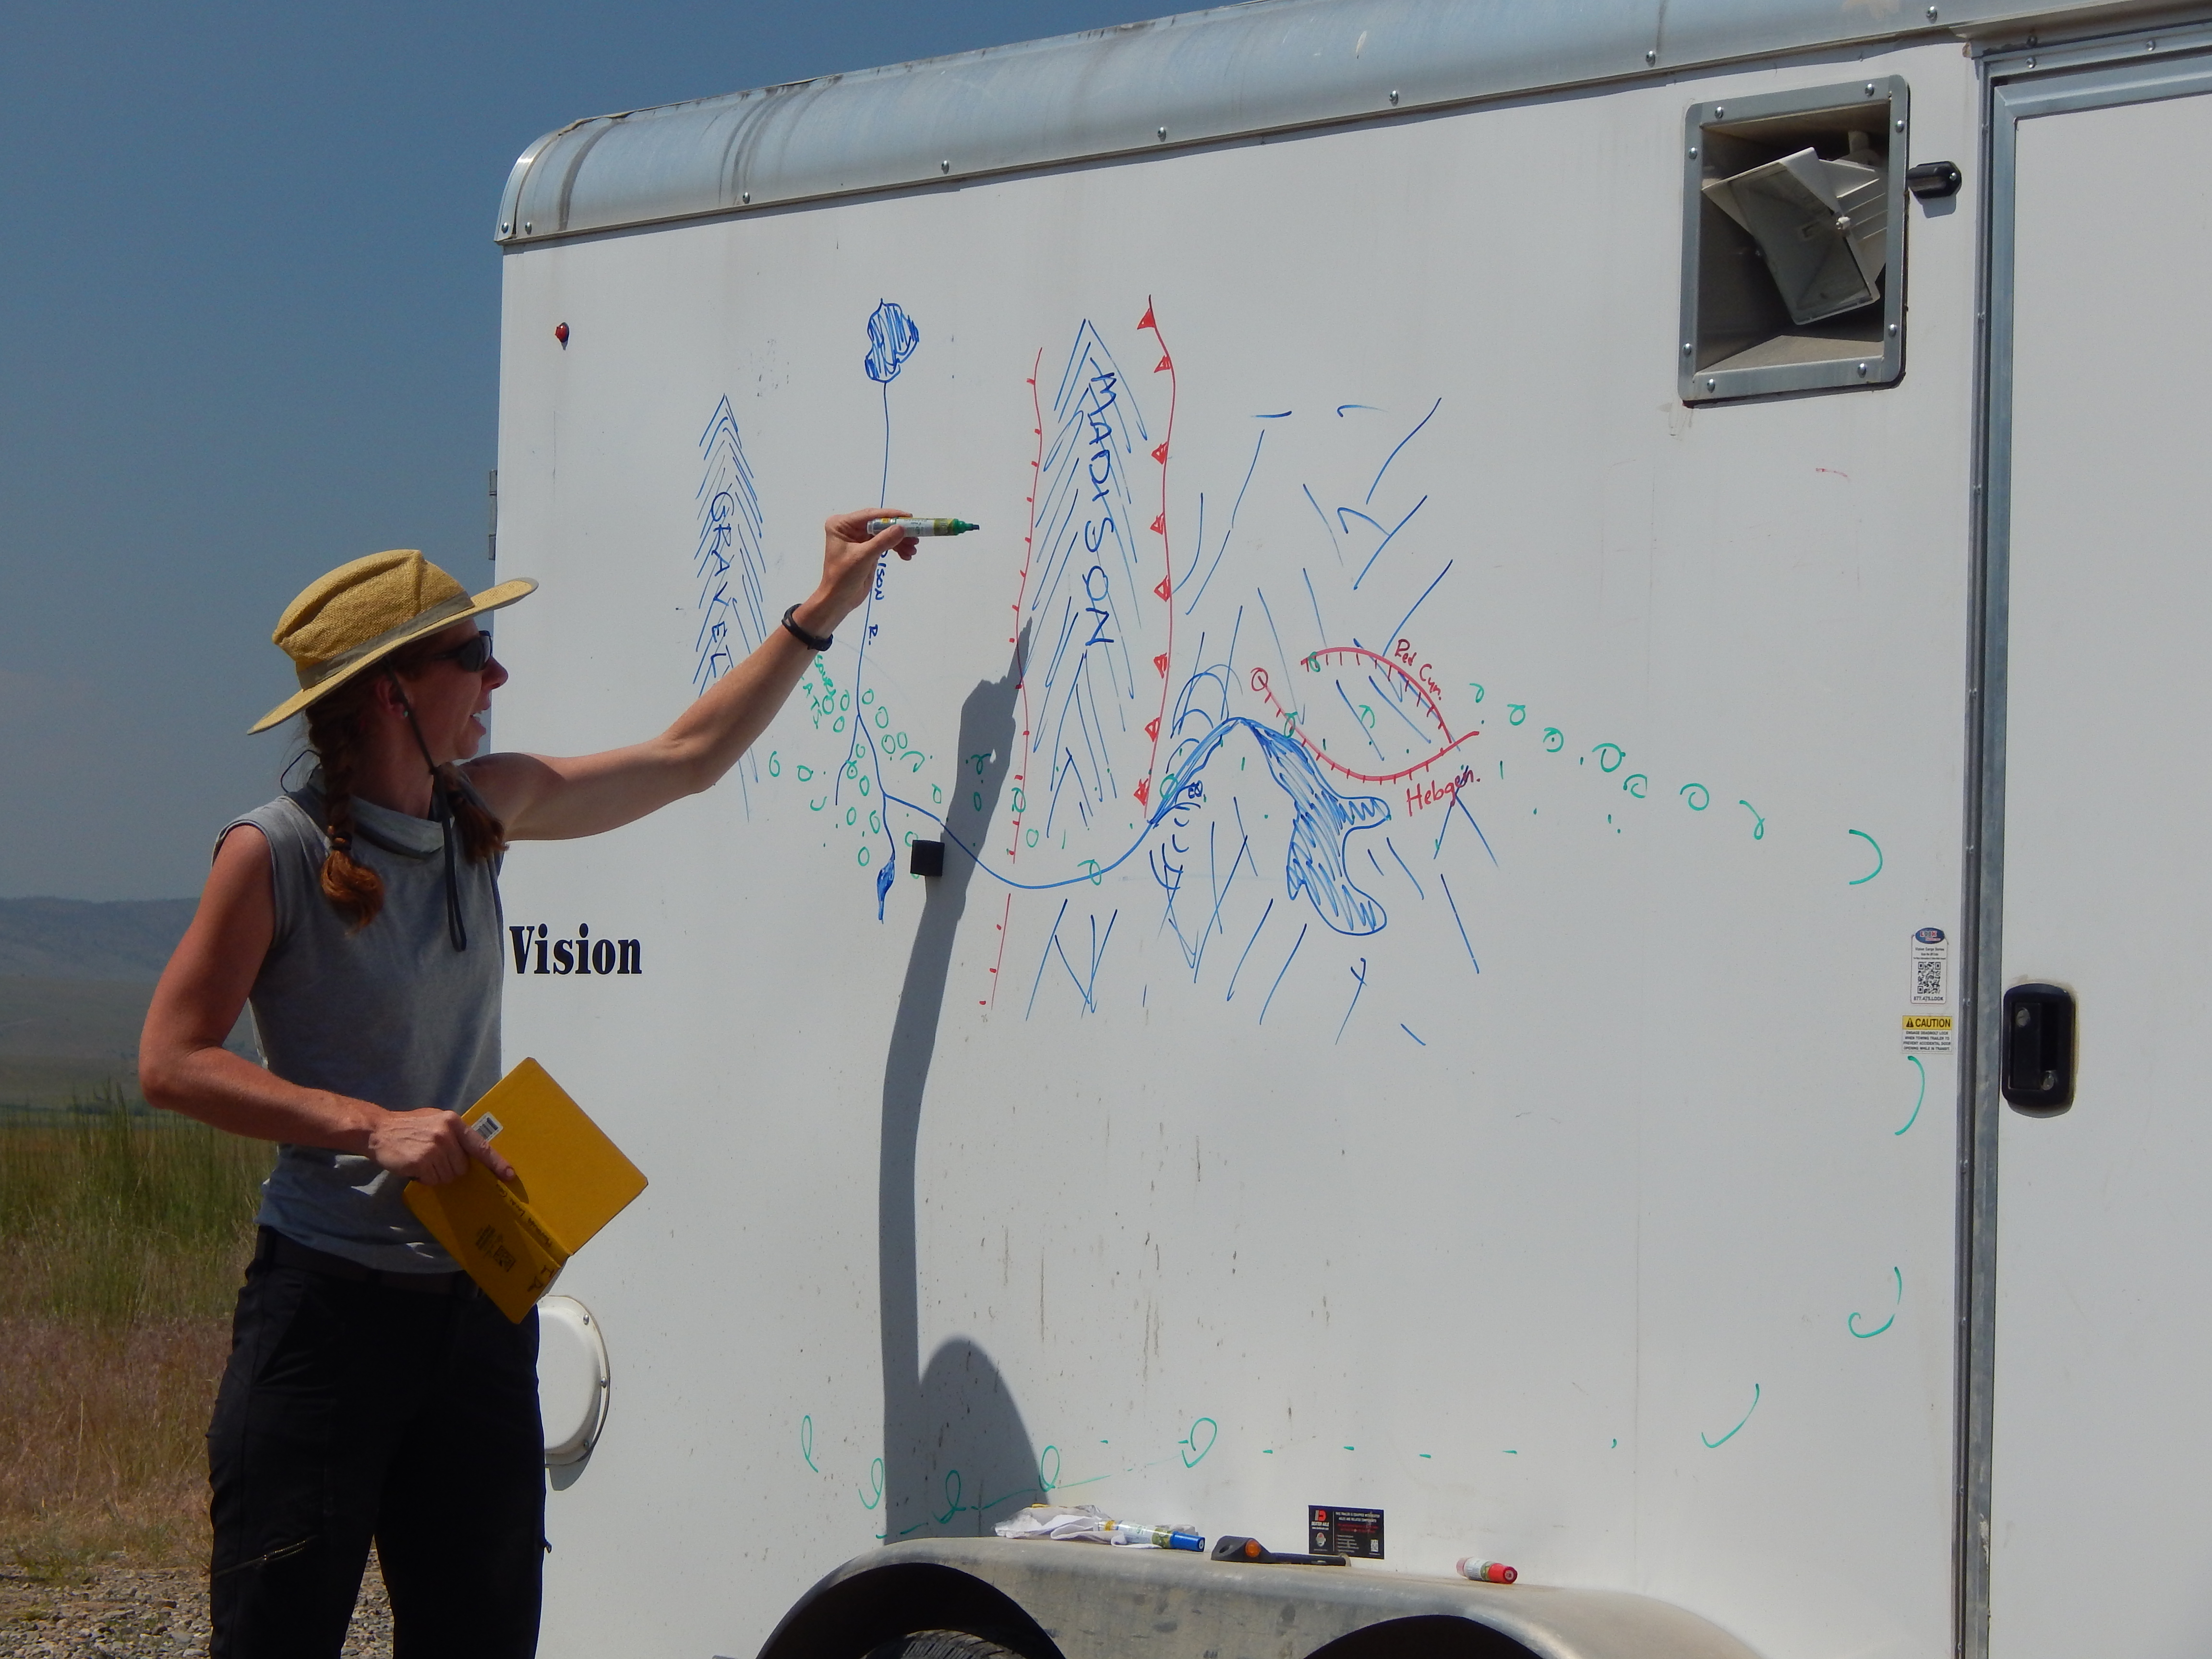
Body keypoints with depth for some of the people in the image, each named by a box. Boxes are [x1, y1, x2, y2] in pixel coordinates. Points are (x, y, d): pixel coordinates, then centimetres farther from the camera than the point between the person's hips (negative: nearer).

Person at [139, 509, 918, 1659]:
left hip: (476, 1302, 6)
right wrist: (372, 1126, -21)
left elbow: (687, 757, 20)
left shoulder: (485, 811, 8)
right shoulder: (276, 852, -11)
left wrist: (821, 612, 17)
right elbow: (173, 1059, -12)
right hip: (328, 1304, -6)